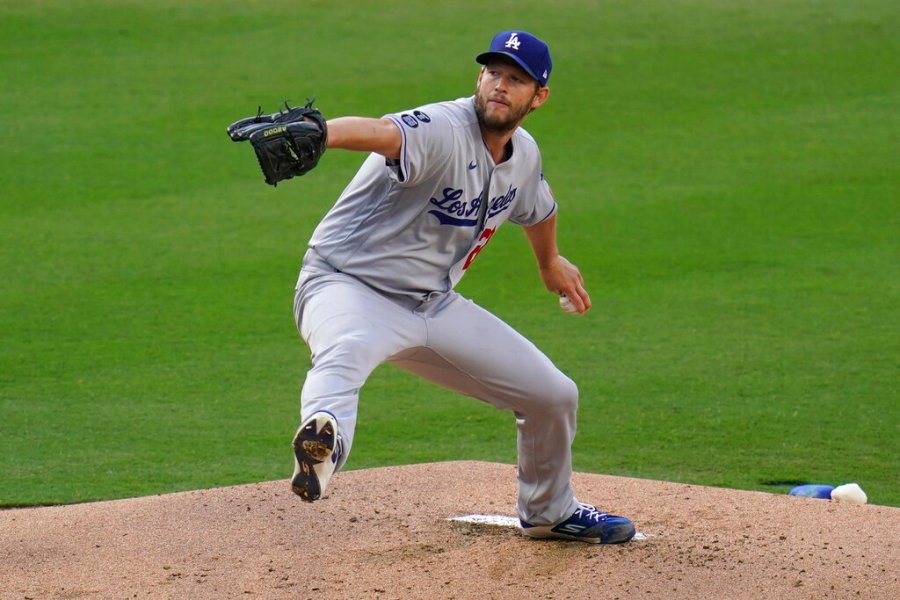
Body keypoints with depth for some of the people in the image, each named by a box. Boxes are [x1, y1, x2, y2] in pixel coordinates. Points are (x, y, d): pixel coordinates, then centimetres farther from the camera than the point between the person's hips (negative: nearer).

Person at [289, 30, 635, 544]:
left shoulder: (524, 155, 2)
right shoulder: (442, 131, -24)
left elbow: (537, 208, 27)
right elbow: (379, 133, -47)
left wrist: (550, 262, 47)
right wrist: (313, 134, -69)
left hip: (435, 305, 8)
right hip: (348, 285, -8)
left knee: (553, 395, 12)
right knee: (347, 348, -44)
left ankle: (550, 512, 39)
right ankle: (324, 437, -77)